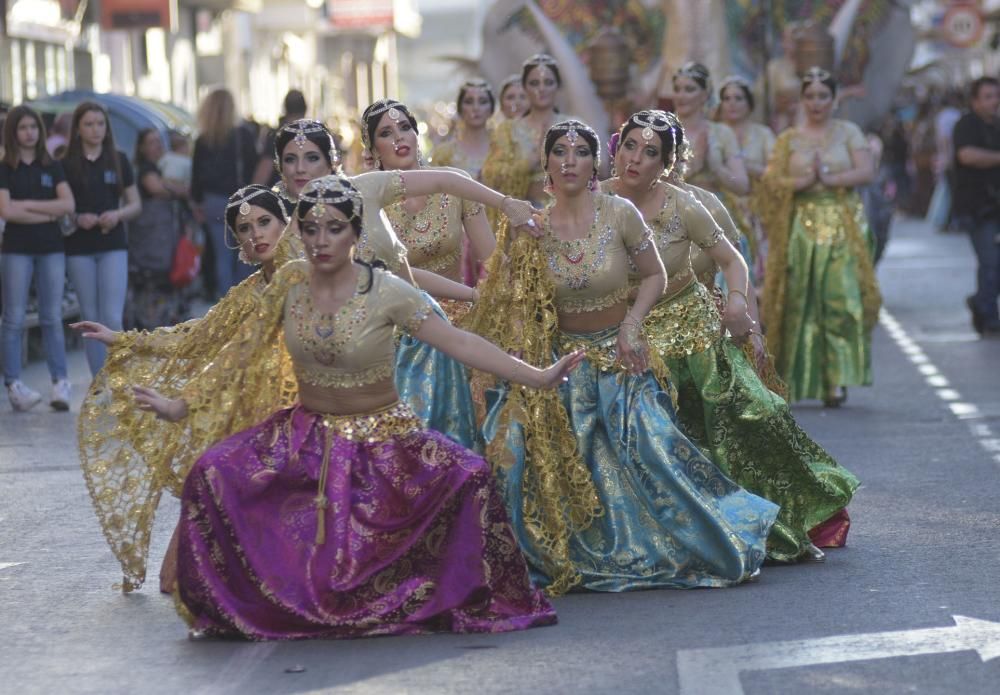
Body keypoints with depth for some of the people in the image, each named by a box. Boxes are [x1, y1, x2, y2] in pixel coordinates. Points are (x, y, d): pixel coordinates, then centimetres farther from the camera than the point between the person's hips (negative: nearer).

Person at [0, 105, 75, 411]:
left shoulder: (52, 167, 9)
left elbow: (68, 205, -3)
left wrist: (28, 205, -9)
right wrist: (48, 213, -8)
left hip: (51, 248, 2)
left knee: (52, 318, 2)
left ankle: (60, 382, 3)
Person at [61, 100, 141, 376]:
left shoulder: (119, 160, 6)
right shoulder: (66, 164, 1)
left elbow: (136, 204, 9)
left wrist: (118, 214, -11)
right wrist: (76, 219, -16)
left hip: (113, 246, 0)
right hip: (79, 248, 0)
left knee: (112, 317, -10)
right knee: (90, 318, 5)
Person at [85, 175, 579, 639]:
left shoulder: (387, 293, -12)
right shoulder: (291, 281, -2)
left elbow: (459, 343, -14)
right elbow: (244, 352, 7)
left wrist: (538, 377, -22)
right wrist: (182, 405, 7)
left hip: (380, 442, -2)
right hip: (307, 436, 3)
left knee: (466, 477, -27)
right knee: (213, 475, -21)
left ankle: (476, 602, -2)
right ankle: (237, 609, -2)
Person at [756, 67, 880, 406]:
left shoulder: (849, 132, 10)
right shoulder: (788, 139, 12)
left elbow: (866, 172, -2)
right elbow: (771, 181, 2)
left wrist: (829, 178, -12)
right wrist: (803, 181, -13)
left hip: (842, 228, -1)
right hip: (801, 226, 1)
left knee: (841, 299, -11)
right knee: (799, 302, -2)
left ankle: (838, 379, -10)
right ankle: (797, 380, 5)